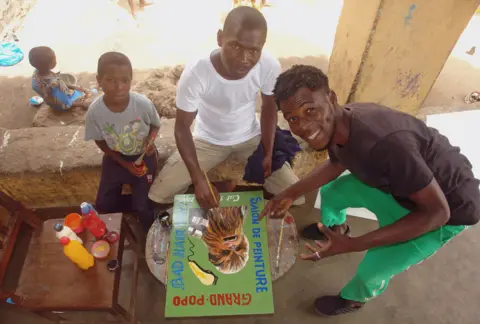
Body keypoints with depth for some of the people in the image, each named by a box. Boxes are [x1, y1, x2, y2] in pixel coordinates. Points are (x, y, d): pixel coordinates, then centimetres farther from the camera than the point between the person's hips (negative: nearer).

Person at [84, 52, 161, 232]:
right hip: (116, 158, 2)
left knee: (144, 207, -8)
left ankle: (150, 235, 28)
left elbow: (155, 125, -5)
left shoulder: (143, 103, -27)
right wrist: (125, 164, -13)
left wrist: (150, 139, -27)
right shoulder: (95, 111, -24)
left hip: (143, 156, -2)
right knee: (103, 205, 1)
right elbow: (100, 142, -7)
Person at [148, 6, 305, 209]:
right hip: (207, 141, -1)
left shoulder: (270, 67, -26)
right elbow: (182, 127, -21)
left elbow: (269, 107, -5)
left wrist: (268, 153, -8)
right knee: (158, 196, -8)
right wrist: (198, 180, -28)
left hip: (251, 137, 2)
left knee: (296, 197, -5)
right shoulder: (195, 73, -32)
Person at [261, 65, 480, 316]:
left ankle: (354, 298, 31)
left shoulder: (386, 142, -42)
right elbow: (337, 163, 6)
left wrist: (352, 245, -33)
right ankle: (335, 228, 47)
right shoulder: (336, 124, -17)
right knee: (330, 191, 11)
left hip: (449, 204, -6)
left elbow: (437, 211, -31)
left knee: (371, 270, -7)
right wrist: (291, 194, 5)